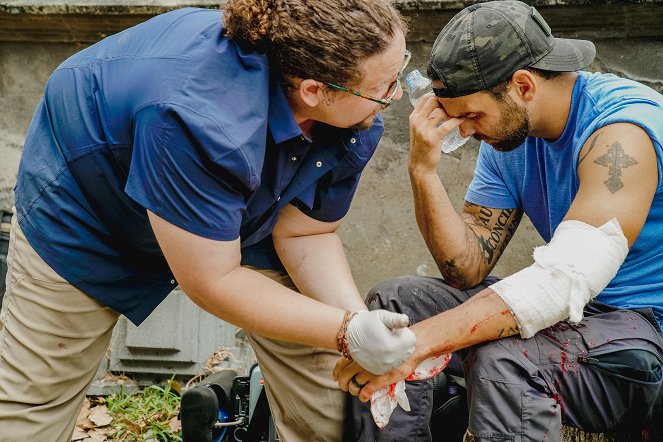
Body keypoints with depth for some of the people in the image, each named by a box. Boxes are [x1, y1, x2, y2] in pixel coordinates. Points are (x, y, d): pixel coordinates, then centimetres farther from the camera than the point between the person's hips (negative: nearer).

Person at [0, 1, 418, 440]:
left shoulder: (356, 126, -23)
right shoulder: (200, 120, -45)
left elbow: (304, 233, -13)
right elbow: (211, 281, -36)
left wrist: (358, 320, -29)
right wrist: (346, 331, -37)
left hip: (237, 205, 6)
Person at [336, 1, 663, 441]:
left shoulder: (621, 130, -23)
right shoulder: (507, 132, 2)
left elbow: (567, 279, -35)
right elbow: (468, 270, -1)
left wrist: (418, 340, -40)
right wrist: (424, 170, -15)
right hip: (570, 308, 8)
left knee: (502, 359, -37)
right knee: (392, 300, -1)